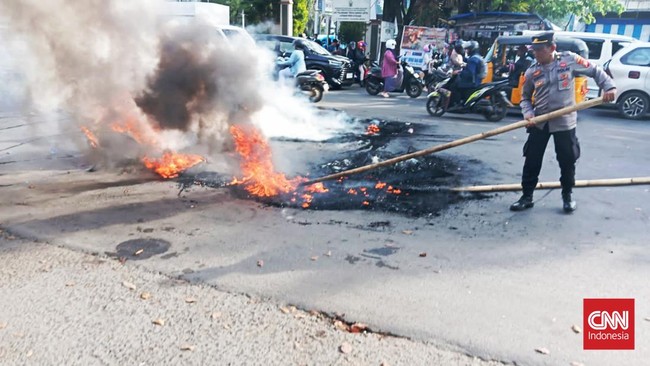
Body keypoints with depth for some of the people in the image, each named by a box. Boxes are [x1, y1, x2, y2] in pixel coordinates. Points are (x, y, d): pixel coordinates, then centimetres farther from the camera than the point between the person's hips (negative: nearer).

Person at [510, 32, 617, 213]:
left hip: (564, 122, -2)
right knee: (532, 161, 4)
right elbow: (525, 97, 8)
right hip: (538, 123, 2)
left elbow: (595, 70, 3)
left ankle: (567, 196, 26)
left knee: (567, 162, 6)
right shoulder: (531, 72, -1)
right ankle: (527, 197, 17)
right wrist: (528, 113, -9)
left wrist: (609, 87, -9)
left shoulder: (570, 59, -6)